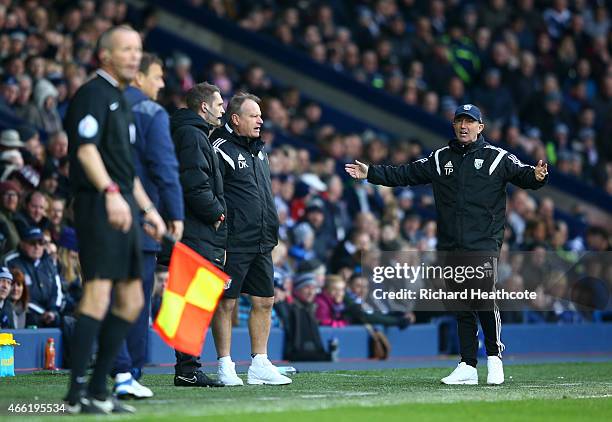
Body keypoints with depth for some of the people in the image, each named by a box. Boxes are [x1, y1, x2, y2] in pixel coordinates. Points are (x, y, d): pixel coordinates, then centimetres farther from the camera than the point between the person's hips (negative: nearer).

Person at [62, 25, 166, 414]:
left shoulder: (121, 101, 23)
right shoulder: (94, 94, -6)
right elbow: (86, 149, -20)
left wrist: (148, 210, 27)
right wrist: (111, 192, -31)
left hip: (124, 208, 10)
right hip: (99, 205, -10)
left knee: (131, 301, 10)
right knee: (98, 292, -16)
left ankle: (98, 389, 15)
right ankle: (77, 393, -16)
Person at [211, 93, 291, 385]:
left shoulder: (257, 149, 17)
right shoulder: (222, 149, -10)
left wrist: (271, 233, 20)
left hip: (261, 244, 9)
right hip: (234, 244, -9)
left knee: (264, 302, 9)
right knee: (226, 303, -2)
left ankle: (260, 364, 16)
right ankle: (225, 366, 3)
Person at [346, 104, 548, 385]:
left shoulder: (497, 158, 4)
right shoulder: (439, 159, 16)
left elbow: (521, 174, -8)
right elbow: (404, 174, 18)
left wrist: (536, 176, -30)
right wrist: (369, 173, 11)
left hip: (484, 246, -4)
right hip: (451, 249, 4)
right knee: (462, 308, 6)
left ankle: (494, 357, 2)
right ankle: (468, 367, 10)